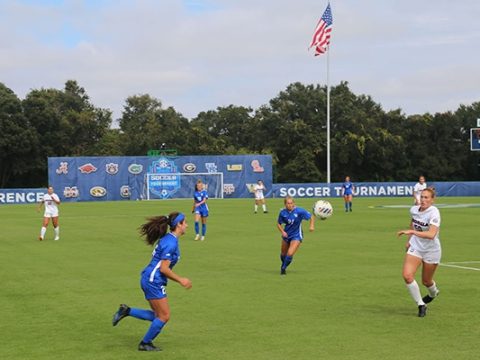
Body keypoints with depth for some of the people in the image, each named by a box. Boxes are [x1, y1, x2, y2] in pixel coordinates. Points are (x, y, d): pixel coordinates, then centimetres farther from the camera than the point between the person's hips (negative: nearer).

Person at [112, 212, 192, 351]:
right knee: (164, 316, 0)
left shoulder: (168, 239, 13)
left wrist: (180, 279, 18)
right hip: (153, 281, -10)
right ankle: (145, 344, 12)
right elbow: (164, 268, -20)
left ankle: (126, 311, 13)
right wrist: (180, 280, -12)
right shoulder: (171, 242, -17)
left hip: (150, 280, 10)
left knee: (157, 316, 13)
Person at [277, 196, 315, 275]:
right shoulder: (283, 212, -10)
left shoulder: (299, 211, -18)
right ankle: (283, 265, 49)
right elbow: (279, 224, 3)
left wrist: (312, 225, -26)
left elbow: (311, 217, -9)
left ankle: (283, 268, 8)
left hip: (296, 236, -4)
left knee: (290, 254, -16)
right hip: (286, 235, 4)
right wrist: (282, 231, -14)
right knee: (283, 254, 18)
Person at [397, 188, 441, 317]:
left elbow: (431, 234, -39)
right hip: (415, 247, 4)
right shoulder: (414, 209, -6)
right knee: (407, 275, -17)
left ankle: (433, 293, 50)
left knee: (426, 281, 12)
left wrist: (411, 232, -43)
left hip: (431, 251, -4)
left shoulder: (434, 213, -25)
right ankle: (421, 305, -1)